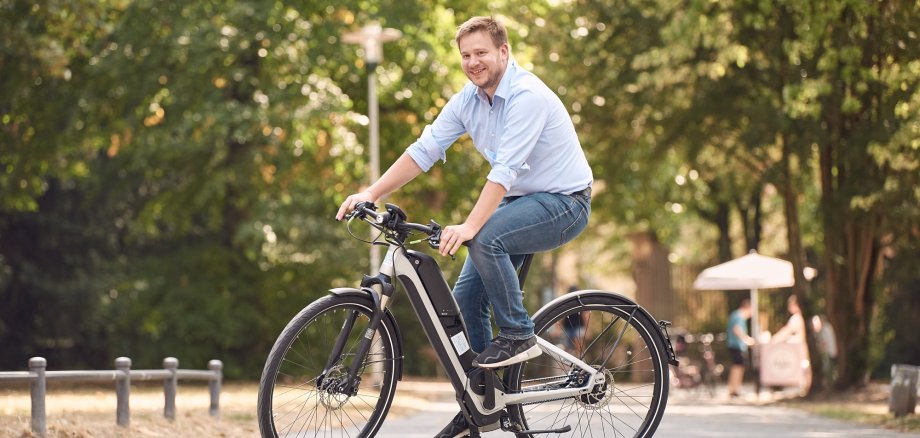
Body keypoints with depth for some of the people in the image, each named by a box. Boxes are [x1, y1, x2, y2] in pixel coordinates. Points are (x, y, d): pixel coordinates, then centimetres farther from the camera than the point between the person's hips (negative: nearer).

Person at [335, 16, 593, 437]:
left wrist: (469, 227, -40)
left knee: (485, 239, -33)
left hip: (564, 202, -8)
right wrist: (370, 193, -10)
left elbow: (505, 170, -32)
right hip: (519, 202, 8)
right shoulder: (467, 101, 1)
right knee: (466, 296, -2)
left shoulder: (526, 96, -24)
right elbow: (423, 150, 0)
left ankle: (518, 335, -15)